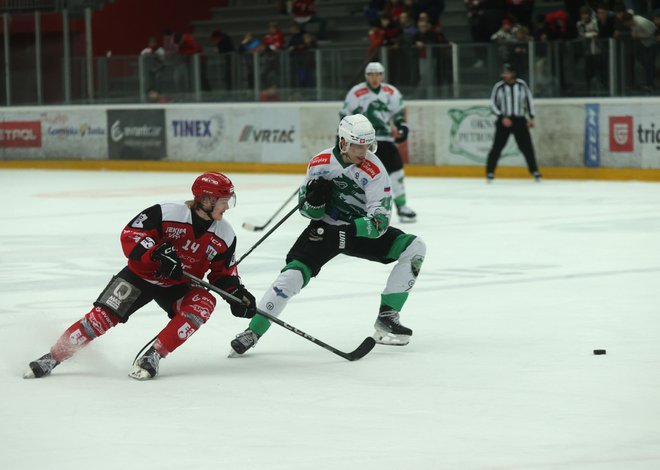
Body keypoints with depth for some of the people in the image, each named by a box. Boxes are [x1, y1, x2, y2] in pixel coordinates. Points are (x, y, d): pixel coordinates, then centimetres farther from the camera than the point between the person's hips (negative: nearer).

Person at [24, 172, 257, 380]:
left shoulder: (224, 236, -8)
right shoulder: (167, 214, -24)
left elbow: (223, 272, 5)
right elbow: (130, 235, -23)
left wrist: (237, 293, -12)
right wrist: (158, 252, -37)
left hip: (178, 286, 4)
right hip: (142, 275, -4)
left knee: (204, 302, -26)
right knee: (104, 315, -16)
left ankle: (153, 356, -22)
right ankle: (52, 358, -5)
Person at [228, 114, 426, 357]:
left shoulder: (374, 171, -19)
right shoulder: (321, 163, -12)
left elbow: (379, 222, -25)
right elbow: (307, 210, -2)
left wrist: (343, 234, -37)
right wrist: (314, 201, -26)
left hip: (360, 230, 0)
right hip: (325, 228, 0)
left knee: (414, 248, -17)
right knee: (294, 274, -21)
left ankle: (387, 318, -10)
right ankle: (253, 332, -10)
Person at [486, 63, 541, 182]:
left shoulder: (521, 85, 2)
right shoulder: (499, 87, -3)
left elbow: (529, 100, 10)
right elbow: (493, 104, -1)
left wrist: (531, 117, 3)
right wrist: (502, 117, -12)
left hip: (520, 120, 1)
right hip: (504, 121, -1)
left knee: (527, 146, 0)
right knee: (497, 147, -6)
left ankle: (535, 172, 9)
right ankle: (490, 173, 0)